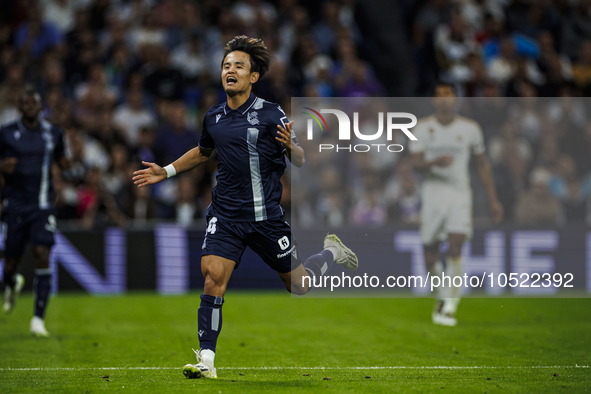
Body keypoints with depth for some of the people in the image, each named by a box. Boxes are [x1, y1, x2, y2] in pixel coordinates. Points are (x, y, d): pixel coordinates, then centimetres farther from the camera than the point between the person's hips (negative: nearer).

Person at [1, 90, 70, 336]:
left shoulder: (53, 133, 6)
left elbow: (62, 161, 18)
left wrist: (74, 162, -4)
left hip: (42, 205, 0)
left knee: (42, 255, -15)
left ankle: (38, 319, -14)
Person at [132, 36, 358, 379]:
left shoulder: (271, 114, -7)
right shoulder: (213, 118, 7)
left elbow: (300, 161, -4)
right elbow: (204, 152, 29)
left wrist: (291, 147, -26)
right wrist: (166, 172, 23)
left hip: (266, 215, -3)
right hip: (226, 215, 3)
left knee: (297, 284, 8)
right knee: (214, 274, -18)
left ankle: (333, 252, 40)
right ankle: (207, 361, -15)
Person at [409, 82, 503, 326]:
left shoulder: (470, 129, 5)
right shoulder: (423, 128, 2)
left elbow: (482, 164, 13)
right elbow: (416, 162, -7)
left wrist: (493, 200, 12)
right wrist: (434, 162, -30)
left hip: (460, 194, 0)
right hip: (433, 193, 1)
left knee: (455, 249, -16)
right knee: (430, 256, 2)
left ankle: (447, 306, -13)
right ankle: (444, 294, 28)